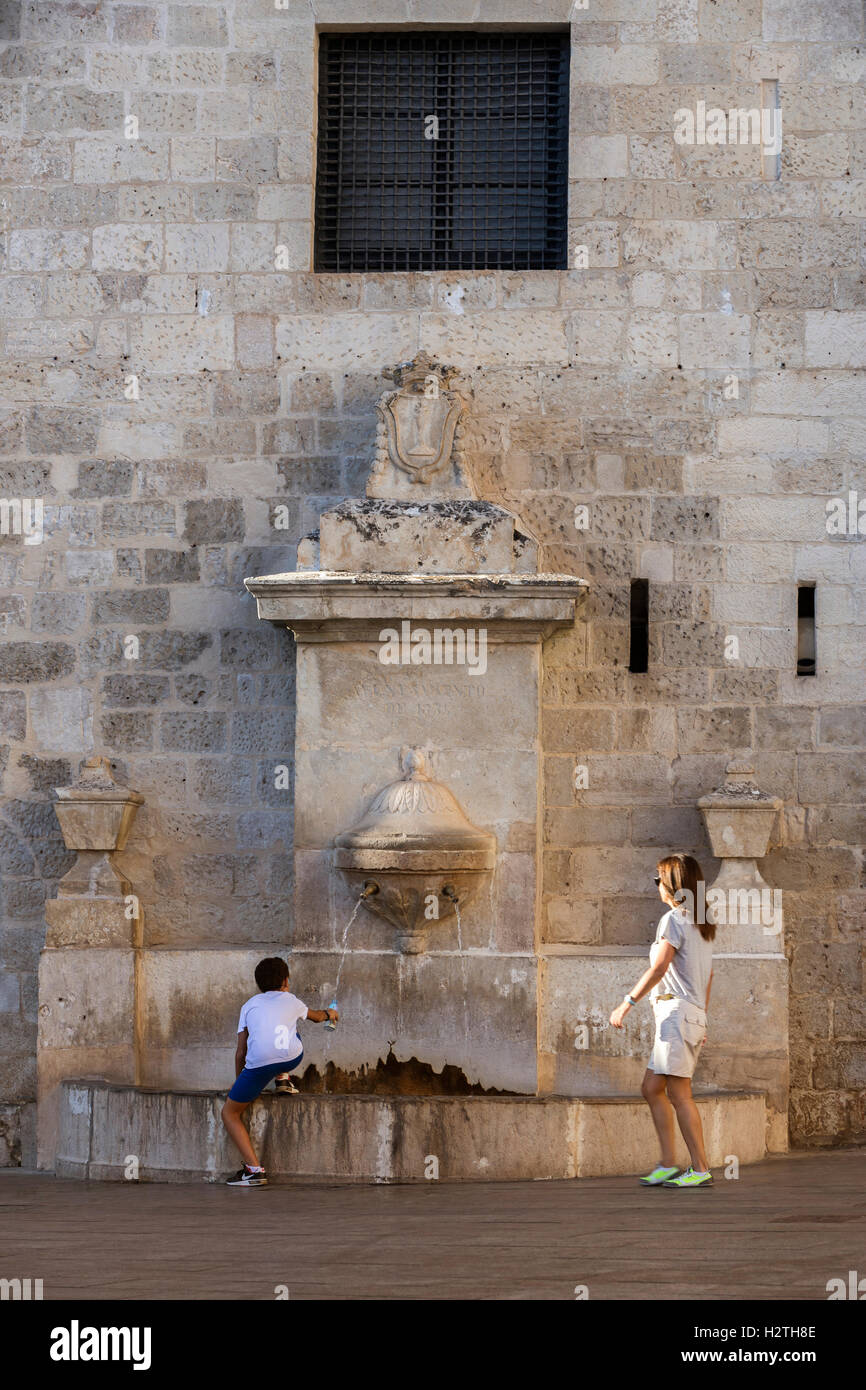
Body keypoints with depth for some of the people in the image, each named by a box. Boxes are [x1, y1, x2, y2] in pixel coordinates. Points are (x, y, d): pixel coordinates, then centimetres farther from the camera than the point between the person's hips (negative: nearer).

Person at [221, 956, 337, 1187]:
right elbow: (316, 1016, 49)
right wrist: (329, 1013, 72)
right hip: (292, 1058, 2)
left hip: (259, 1063, -2)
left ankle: (255, 1169, -4)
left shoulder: (250, 1006, 24)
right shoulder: (291, 1001, 26)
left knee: (229, 1113, 11)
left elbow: (241, 1053, 22)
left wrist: (239, 1081, 37)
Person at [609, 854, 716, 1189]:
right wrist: (701, 1018, 26)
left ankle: (701, 1170, -7)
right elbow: (708, 976, 21)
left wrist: (627, 1004, -17)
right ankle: (669, 1165, 9)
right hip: (694, 1014, 9)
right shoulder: (701, 924, 18)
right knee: (651, 1088, 11)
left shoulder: (674, 919, -9)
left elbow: (658, 969, -18)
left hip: (676, 1011, -9)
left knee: (679, 1093, -7)